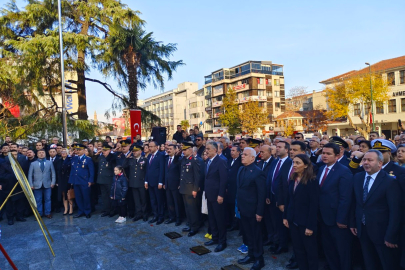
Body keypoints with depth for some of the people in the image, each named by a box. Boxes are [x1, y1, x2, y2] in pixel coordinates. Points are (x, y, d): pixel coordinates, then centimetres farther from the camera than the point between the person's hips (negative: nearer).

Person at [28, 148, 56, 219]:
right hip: (37, 185, 0)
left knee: (48, 199, 4)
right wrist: (31, 185, -2)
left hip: (47, 184, 0)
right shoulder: (33, 164, 9)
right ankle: (39, 213, 14)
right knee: (38, 200, 4)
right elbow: (30, 175, 6)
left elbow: (53, 173, 7)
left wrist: (53, 182, -2)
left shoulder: (50, 163, 11)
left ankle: (48, 213, 13)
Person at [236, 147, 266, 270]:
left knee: (256, 235, 10)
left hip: (253, 210, -7)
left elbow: (262, 194, -19)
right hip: (243, 208, 7)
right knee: (247, 234, 20)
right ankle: (251, 255, 37)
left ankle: (259, 259, 27)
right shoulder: (241, 169, 6)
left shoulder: (258, 172, -19)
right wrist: (238, 206, 10)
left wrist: (259, 212, -18)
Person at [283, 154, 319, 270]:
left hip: (305, 222, -6)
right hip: (293, 220, 6)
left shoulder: (311, 181, -16)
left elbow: (314, 205, -17)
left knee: (310, 250, 11)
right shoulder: (292, 179, 4)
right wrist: (285, 216, 7)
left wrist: (310, 226, -18)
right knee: (297, 249, 16)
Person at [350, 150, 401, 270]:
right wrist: (353, 222, 6)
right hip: (362, 230, 5)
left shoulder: (390, 181, -15)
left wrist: (391, 237, -16)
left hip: (381, 232, -4)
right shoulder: (357, 177, 1)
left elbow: (395, 212, -16)